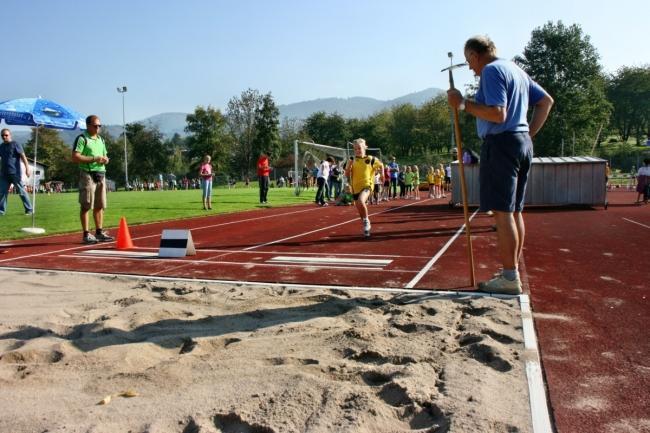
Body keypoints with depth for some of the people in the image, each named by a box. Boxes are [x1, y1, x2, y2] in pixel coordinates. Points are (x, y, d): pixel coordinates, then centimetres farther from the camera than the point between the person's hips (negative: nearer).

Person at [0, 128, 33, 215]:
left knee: (21, 191, -2)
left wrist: (27, 168, -21)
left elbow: (23, 156, -11)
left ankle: (29, 209, 4)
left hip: (15, 173, -6)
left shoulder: (15, 145, -3)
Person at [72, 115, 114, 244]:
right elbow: (75, 157, -15)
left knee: (100, 205, 10)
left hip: (101, 174, 7)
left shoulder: (101, 139, 19)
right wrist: (94, 159, -18)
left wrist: (105, 159, 3)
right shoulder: (82, 139, -6)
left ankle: (99, 232, 18)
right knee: (86, 206, -3)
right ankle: (86, 234, 1)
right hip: (87, 174, -7)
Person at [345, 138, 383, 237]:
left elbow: (381, 165, 17)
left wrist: (382, 174, 3)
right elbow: (347, 175, 2)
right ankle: (366, 227, 32)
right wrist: (348, 166, -13)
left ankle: (366, 221, -8)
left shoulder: (370, 159, -2)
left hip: (366, 185, -4)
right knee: (360, 210, 11)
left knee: (361, 202, -31)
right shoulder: (352, 161, 3)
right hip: (355, 187, 4)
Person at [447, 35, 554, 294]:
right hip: (523, 144, 10)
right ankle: (513, 271, 19)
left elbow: (498, 114, -20)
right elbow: (546, 101, 24)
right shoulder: (516, 70, 20)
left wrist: (463, 104, -13)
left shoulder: (491, 71, -8)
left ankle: (510, 278, -7)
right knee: (514, 211, 12)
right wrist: (530, 133, 19)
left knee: (502, 211, -8)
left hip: (501, 144, -10)